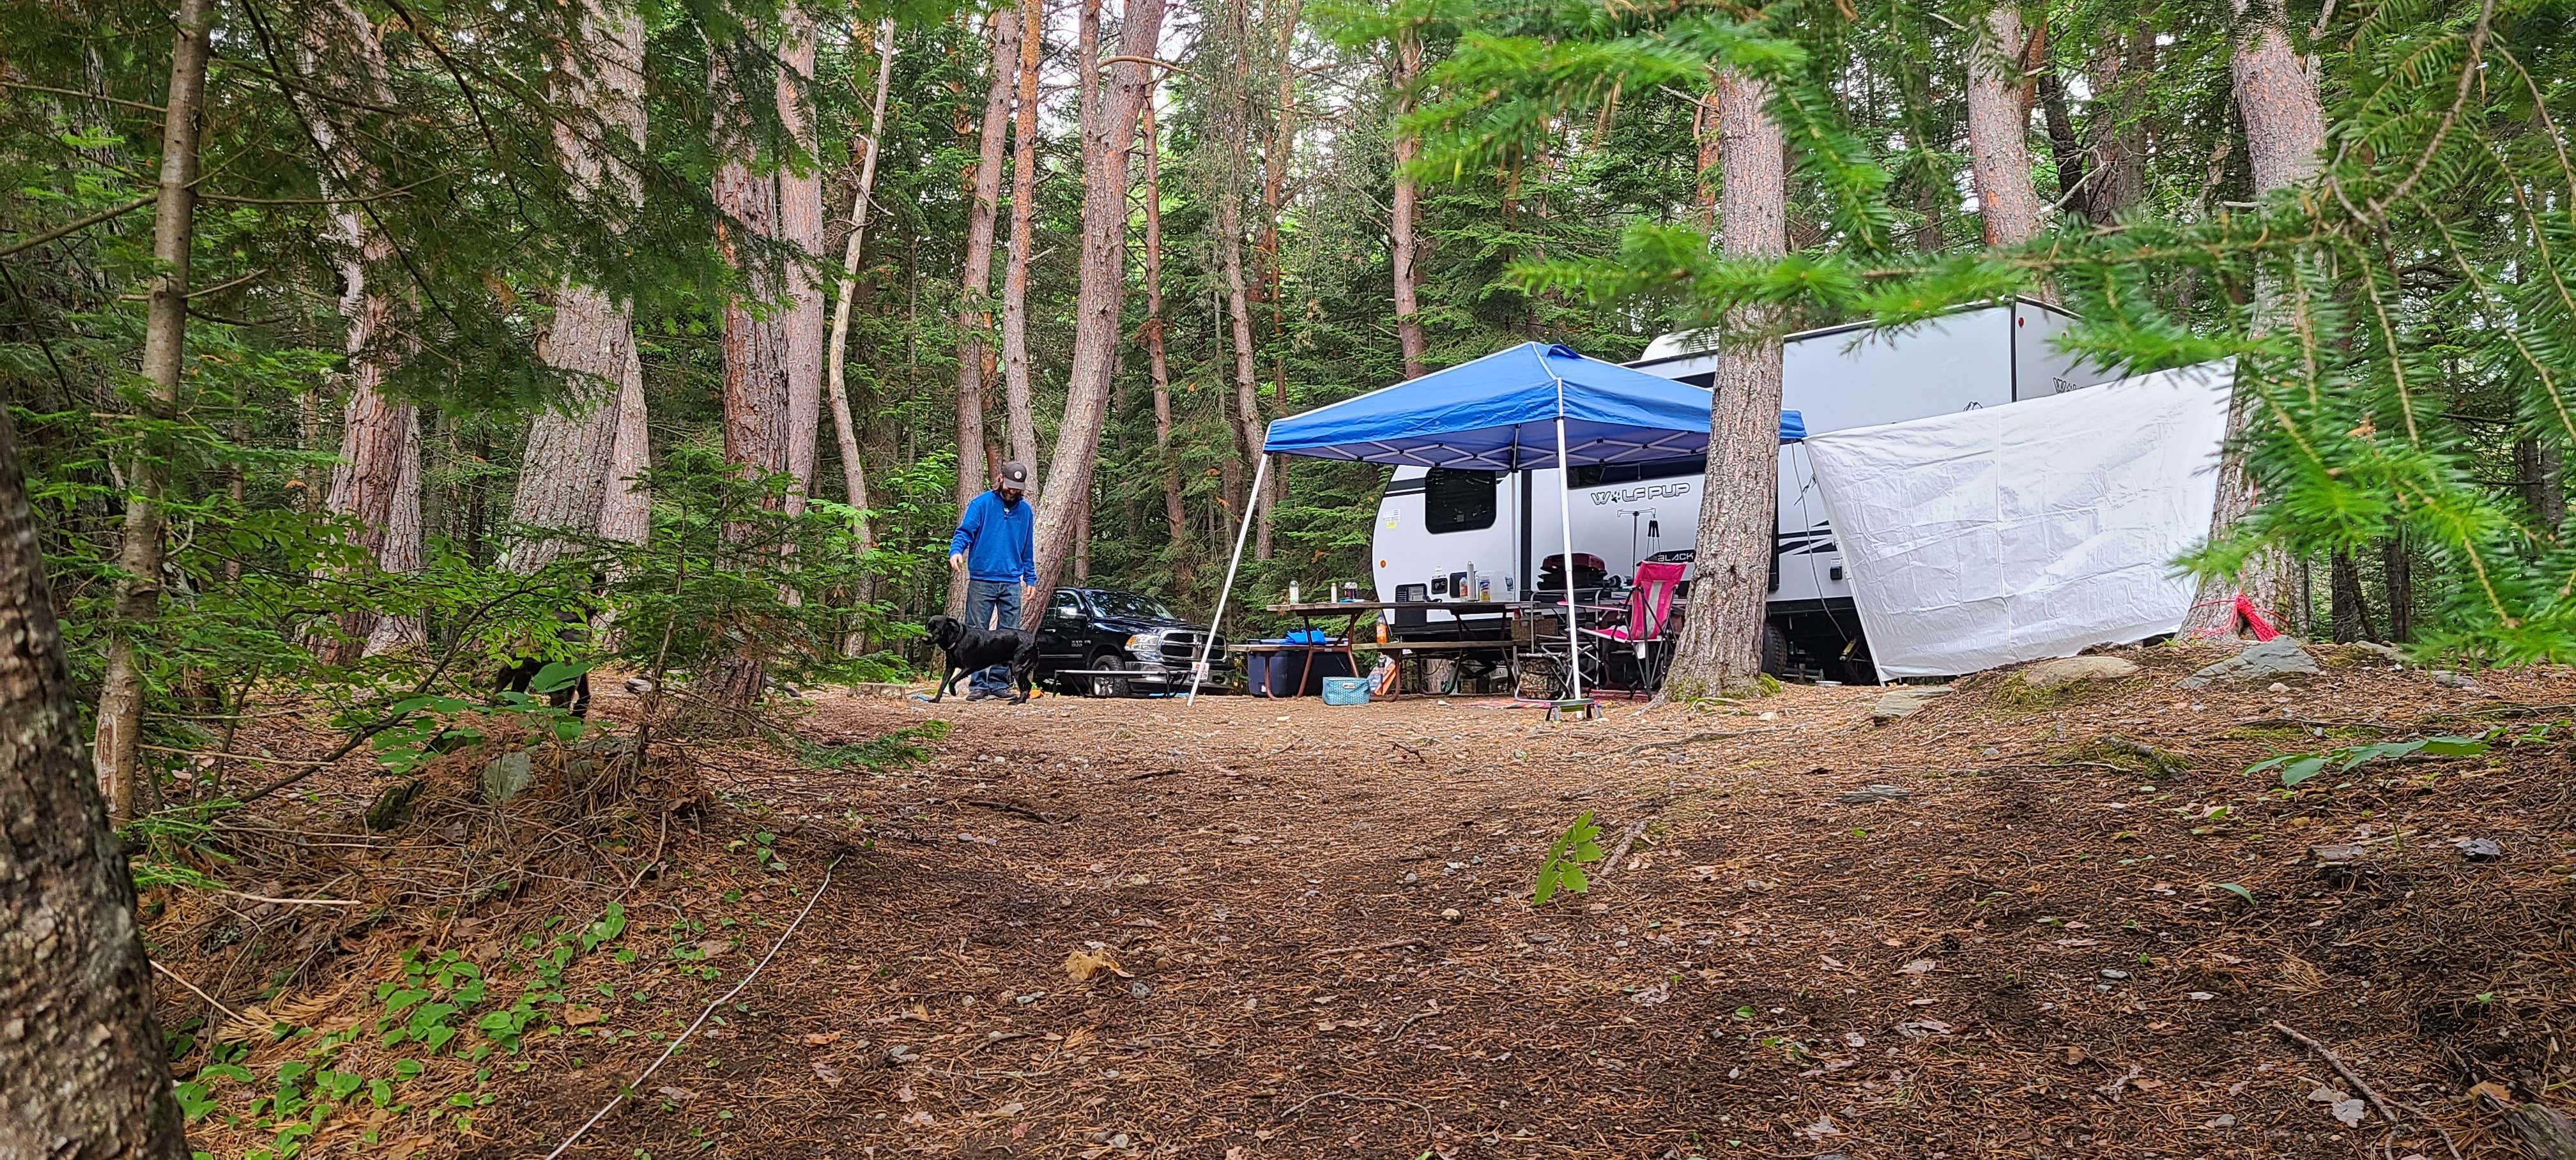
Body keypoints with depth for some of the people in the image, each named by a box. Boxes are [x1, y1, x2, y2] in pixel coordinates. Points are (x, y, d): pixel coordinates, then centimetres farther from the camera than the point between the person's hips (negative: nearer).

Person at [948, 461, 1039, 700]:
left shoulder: (1026, 510, 12)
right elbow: (964, 532, -7)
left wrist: (1031, 580, 15)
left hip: (1012, 584, 4)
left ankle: (999, 682, 12)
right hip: (982, 581, -3)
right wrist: (956, 550, -28)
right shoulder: (982, 504, -1)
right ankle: (978, 684, 2)